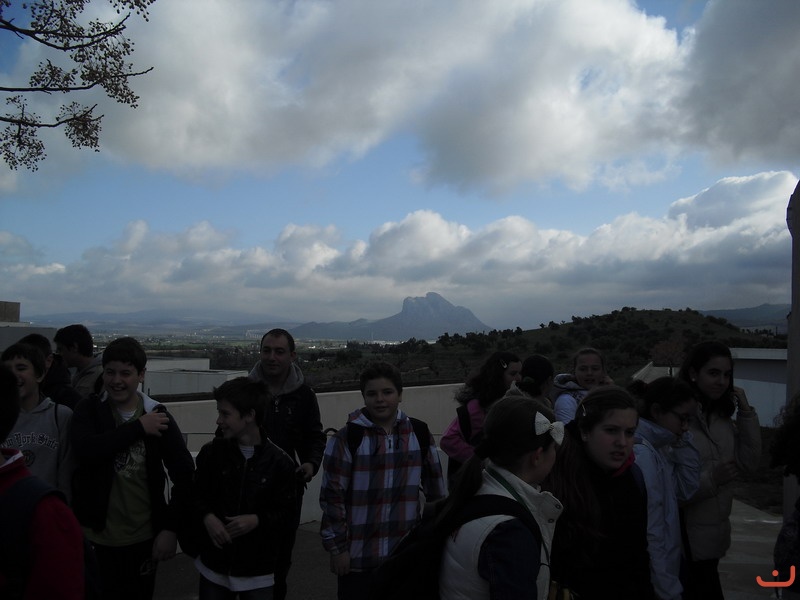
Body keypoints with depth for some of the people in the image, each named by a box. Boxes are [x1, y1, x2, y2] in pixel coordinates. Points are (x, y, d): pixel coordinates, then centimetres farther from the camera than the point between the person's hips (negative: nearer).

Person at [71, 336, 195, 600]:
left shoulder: (157, 415, -5)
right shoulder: (89, 409, -4)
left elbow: (184, 472, -6)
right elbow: (86, 449, -24)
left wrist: (171, 528, -10)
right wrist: (139, 428, -21)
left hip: (144, 536, 0)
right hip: (97, 533, 0)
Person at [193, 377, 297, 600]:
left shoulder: (280, 461, -11)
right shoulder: (211, 452, -4)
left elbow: (286, 513, -4)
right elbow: (197, 494, 7)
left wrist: (257, 520, -20)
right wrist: (207, 517, -12)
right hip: (214, 564, 2)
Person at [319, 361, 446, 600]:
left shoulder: (419, 434, 0)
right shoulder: (346, 438, -10)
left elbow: (435, 490, 9)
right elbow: (332, 496, -7)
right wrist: (337, 547, -7)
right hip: (359, 555, -3)